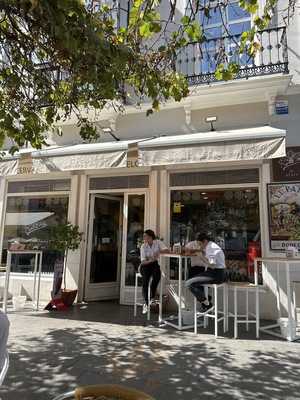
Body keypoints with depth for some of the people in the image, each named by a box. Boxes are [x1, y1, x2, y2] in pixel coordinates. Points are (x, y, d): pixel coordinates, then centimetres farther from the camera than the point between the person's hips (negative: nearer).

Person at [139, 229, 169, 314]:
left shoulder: (158, 242, -6)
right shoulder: (143, 246, -6)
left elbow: (166, 250, -22)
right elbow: (143, 261, -13)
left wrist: (159, 251, -40)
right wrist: (149, 261, -33)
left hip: (154, 264, 1)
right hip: (145, 265, 0)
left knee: (157, 274, -32)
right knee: (145, 278, -30)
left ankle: (152, 297, -14)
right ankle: (146, 302, -21)